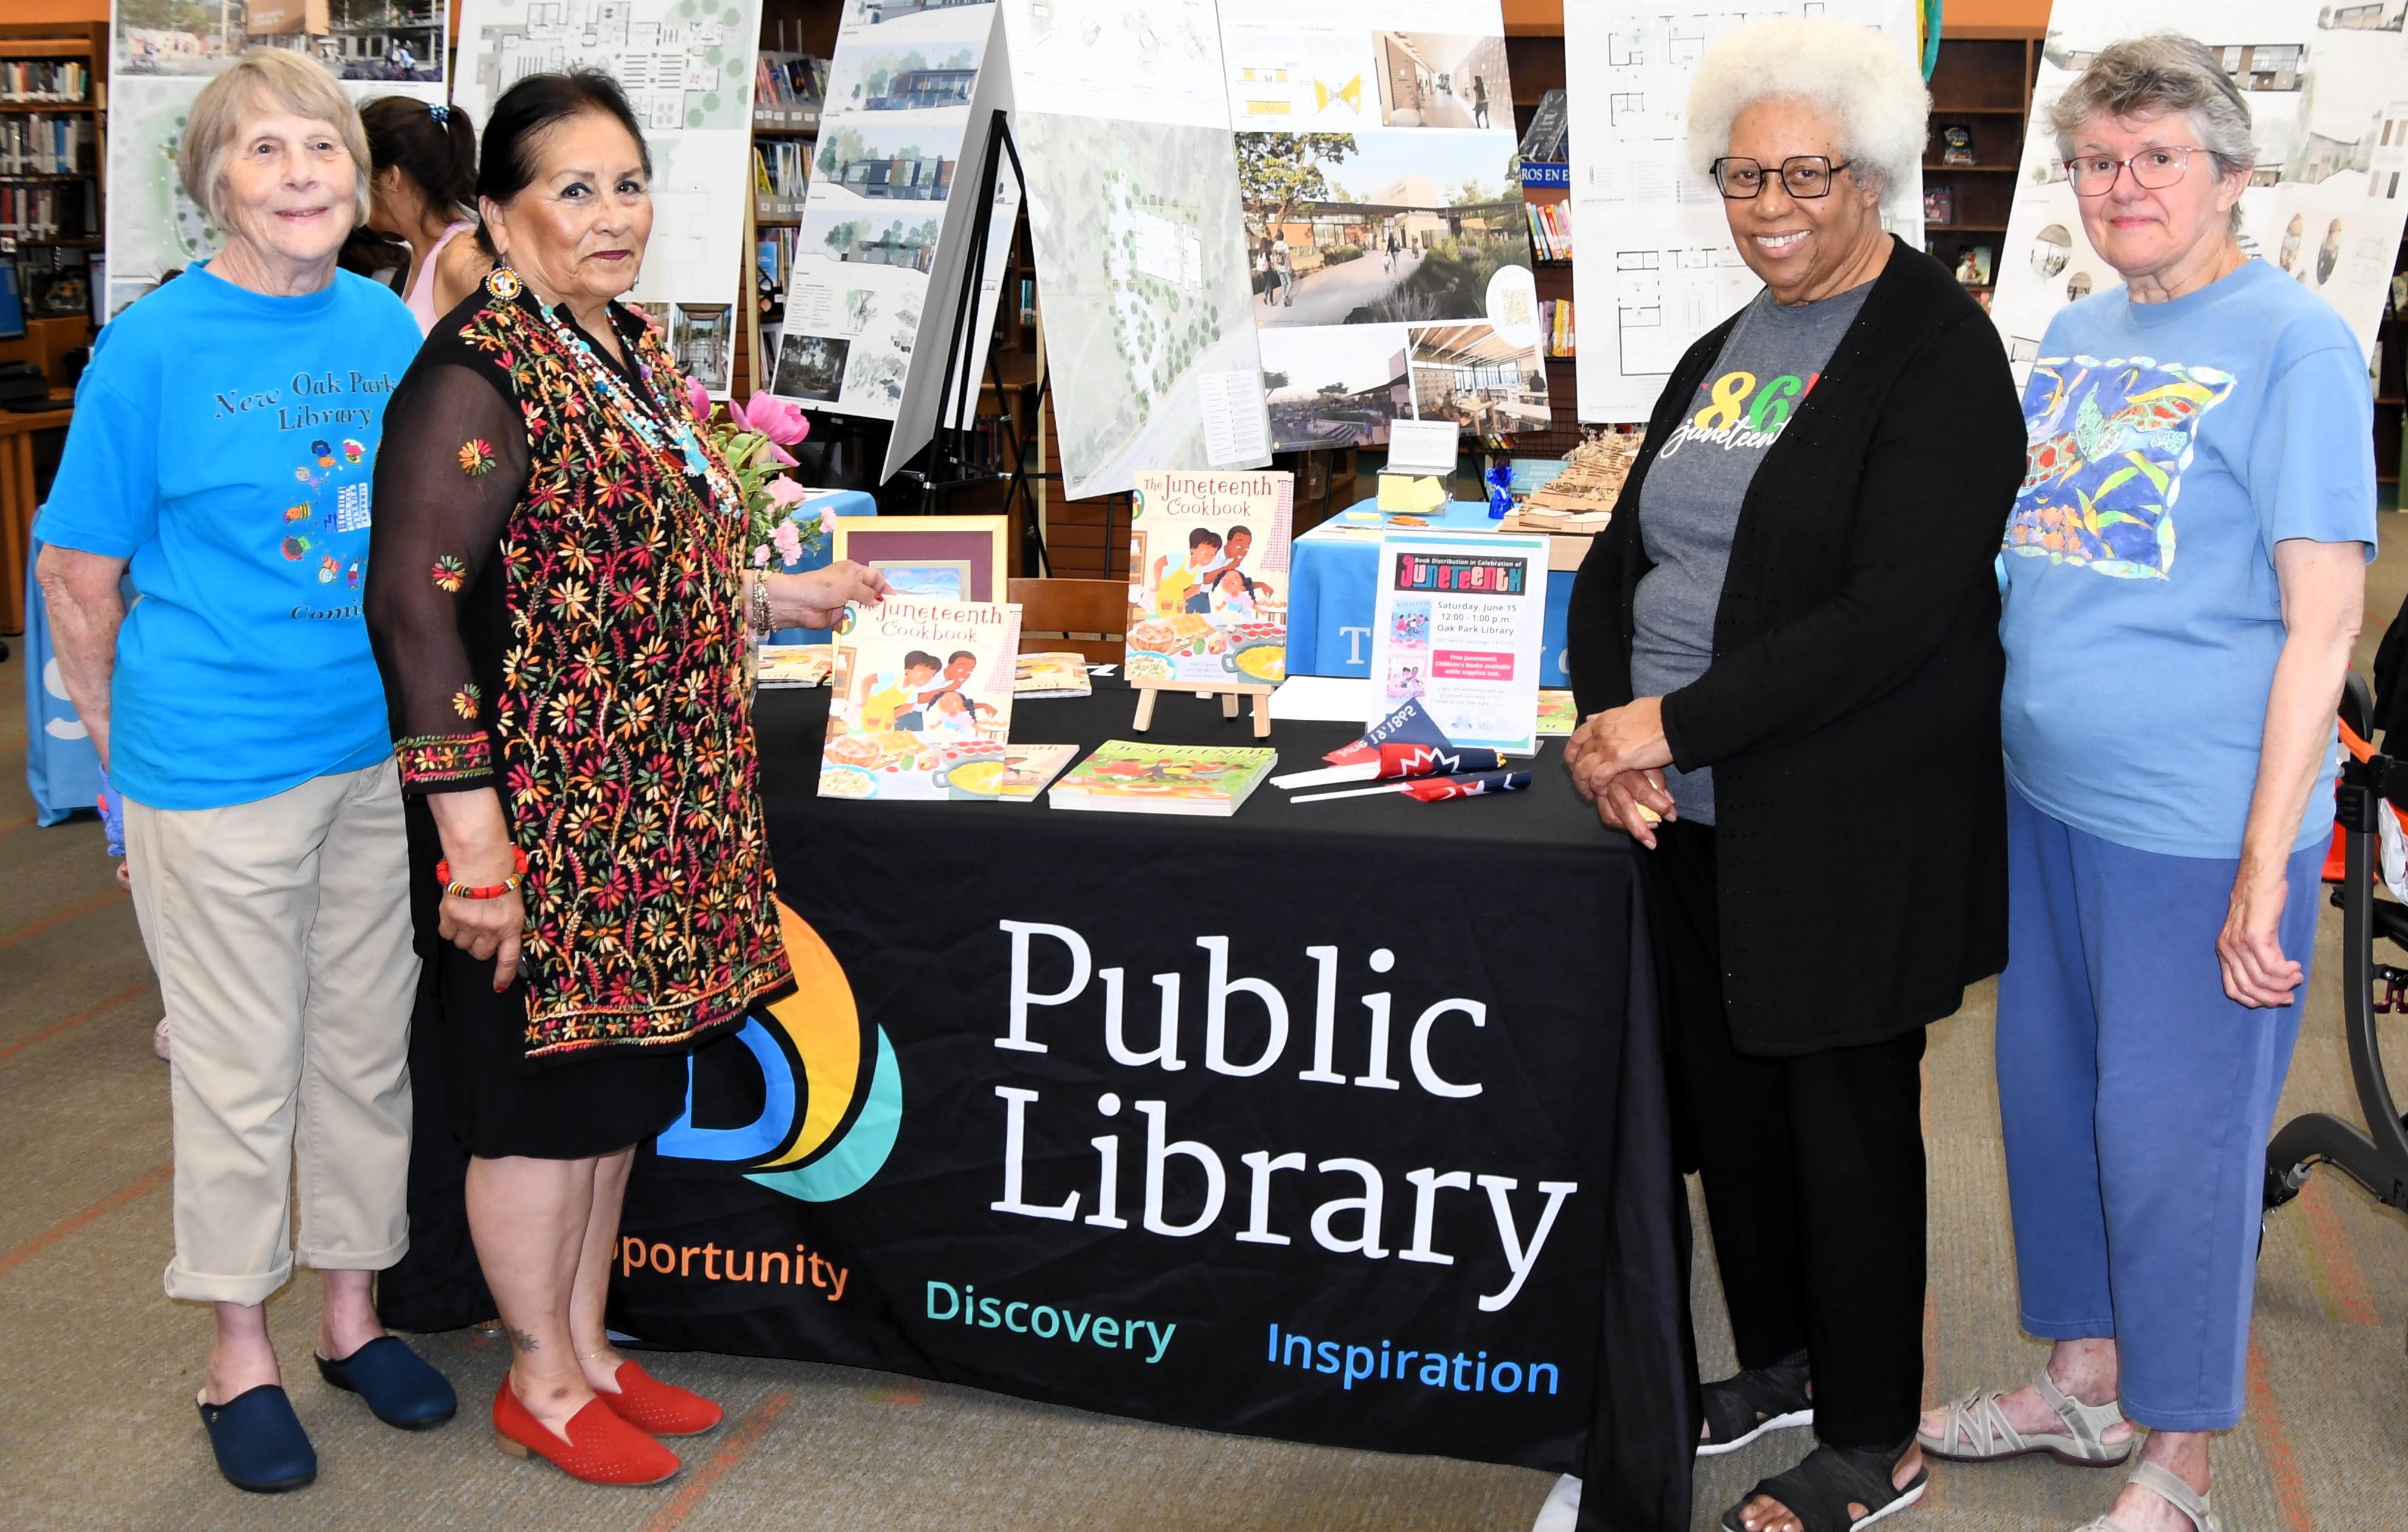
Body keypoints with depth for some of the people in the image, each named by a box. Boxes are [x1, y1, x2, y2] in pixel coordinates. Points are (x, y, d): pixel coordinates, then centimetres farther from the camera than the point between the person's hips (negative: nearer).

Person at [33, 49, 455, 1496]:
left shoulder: (389, 327, 2)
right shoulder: (155, 347, -12)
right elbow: (78, 575, -6)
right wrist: (134, 742, -1)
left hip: (381, 753, 5)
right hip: (218, 774, -4)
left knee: (367, 1050, 16)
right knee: (241, 1072, 9)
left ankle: (353, 1312, 34)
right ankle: (241, 1355, 26)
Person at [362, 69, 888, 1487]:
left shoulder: (632, 349, 11)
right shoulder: (477, 378, -17)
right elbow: (418, 604, -21)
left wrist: (776, 599, 22)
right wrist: (471, 833, -23)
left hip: (657, 811, 9)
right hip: (542, 812, -9)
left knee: (620, 1083, 17)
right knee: (543, 1096, 5)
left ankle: (588, 1342, 34)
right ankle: (542, 1381, 23)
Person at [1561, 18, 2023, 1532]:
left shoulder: (1939, 353, -11)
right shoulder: (1721, 357, 13)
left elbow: (1898, 615, -21)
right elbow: (1622, 562, 13)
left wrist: (1674, 725, -21)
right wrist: (1604, 721, -7)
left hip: (1850, 826, -7)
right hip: (1696, 821, 7)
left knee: (1847, 1117, 5)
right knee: (1726, 1095, 16)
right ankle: (1780, 1361, 38)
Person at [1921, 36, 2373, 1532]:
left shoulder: (2294, 342, -10)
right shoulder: (2076, 336, 11)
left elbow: (2324, 617, -14)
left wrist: (2265, 871, -18)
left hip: (2198, 828, -7)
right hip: (2049, 794, 7)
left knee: (2173, 1136, 4)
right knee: (2048, 1097, 16)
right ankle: (2084, 1379, 36)